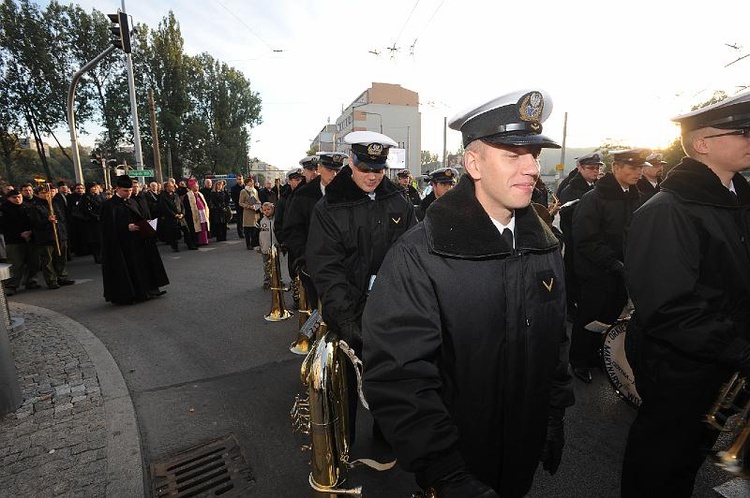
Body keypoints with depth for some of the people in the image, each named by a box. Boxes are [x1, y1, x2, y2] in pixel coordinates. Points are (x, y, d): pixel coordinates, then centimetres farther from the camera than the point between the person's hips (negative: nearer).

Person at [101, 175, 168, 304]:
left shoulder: (130, 202, 13)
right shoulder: (109, 205, -9)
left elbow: (139, 219, 17)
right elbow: (110, 226, -16)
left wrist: (145, 225, -2)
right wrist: (127, 227, -25)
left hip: (136, 242, 7)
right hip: (120, 244, -7)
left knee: (141, 266, 11)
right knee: (125, 268, -2)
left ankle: (145, 290, 20)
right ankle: (124, 295, 8)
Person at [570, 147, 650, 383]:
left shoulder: (634, 197, 9)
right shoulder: (593, 198, -16)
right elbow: (586, 241, -20)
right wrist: (615, 265, -21)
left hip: (622, 273, 7)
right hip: (597, 275, -7)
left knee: (611, 318, 17)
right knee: (589, 319, 6)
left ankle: (599, 356, 37)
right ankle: (579, 361, 25)